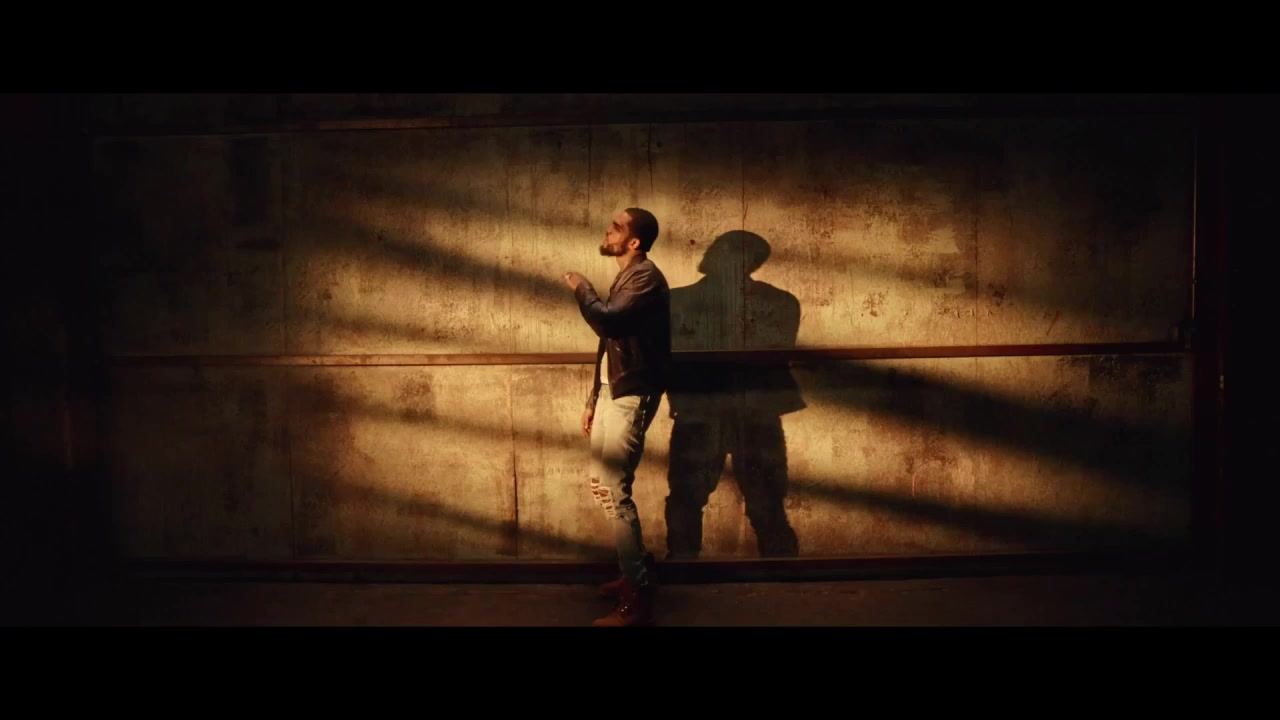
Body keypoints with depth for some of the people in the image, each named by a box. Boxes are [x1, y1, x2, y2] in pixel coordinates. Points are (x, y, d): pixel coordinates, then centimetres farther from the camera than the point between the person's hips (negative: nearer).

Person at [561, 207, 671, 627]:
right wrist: (592, 400, 20)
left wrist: (581, 289, -9)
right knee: (602, 482, 16)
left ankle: (637, 600, -5)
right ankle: (637, 570, 29)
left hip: (631, 396, -10)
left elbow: (606, 321, -29)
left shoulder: (646, 277, -14)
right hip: (613, 392, 10)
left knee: (613, 491, -11)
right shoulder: (627, 277, 18)